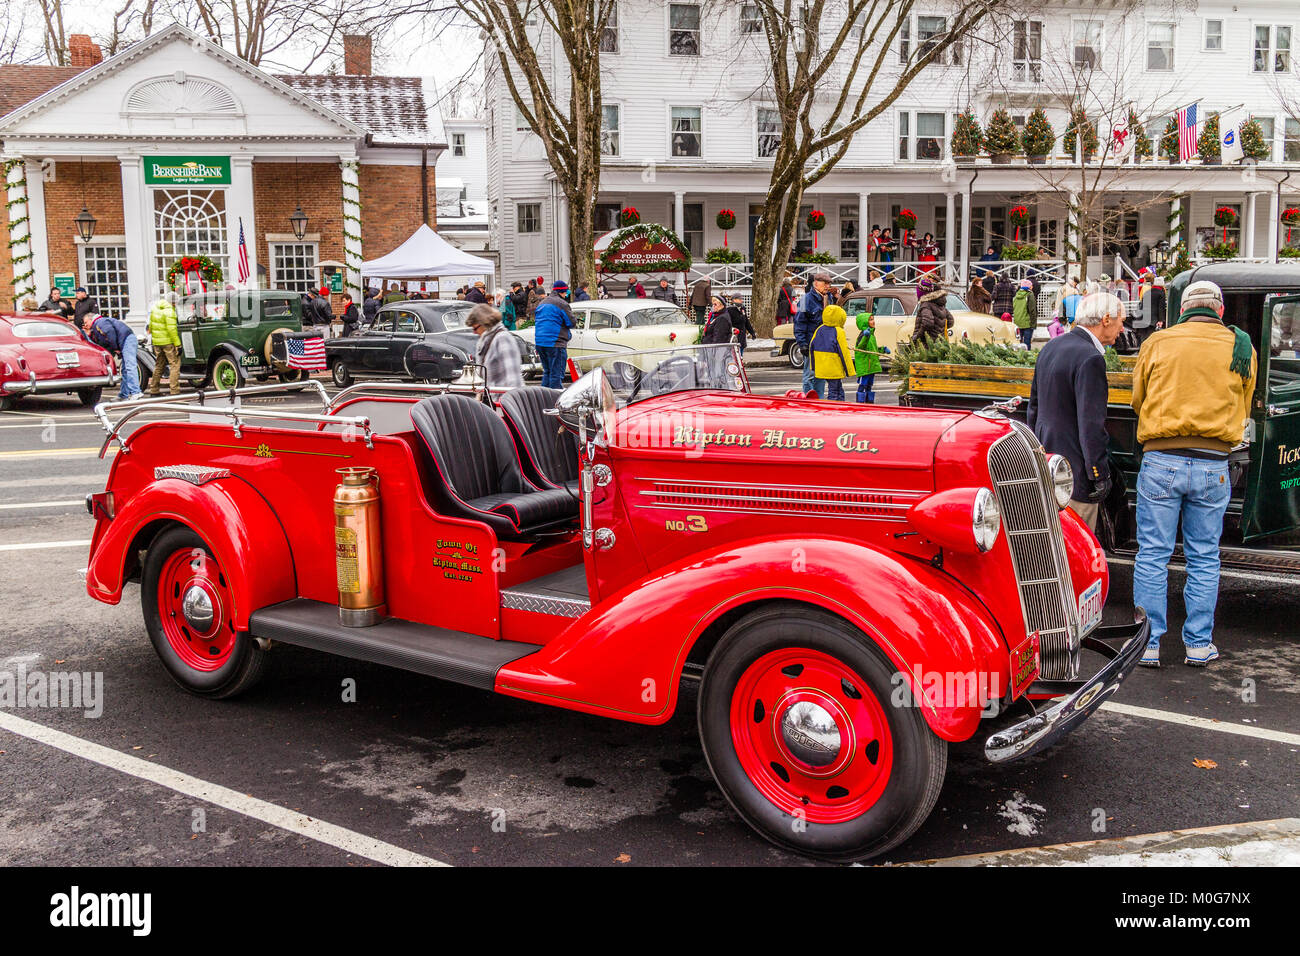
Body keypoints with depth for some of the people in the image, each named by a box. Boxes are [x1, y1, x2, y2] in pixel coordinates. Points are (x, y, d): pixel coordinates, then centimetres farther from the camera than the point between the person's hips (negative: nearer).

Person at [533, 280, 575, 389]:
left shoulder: (541, 303, 18)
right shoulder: (562, 304, -8)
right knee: (556, 374, -5)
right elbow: (572, 323, -8)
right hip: (555, 343, -8)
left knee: (547, 372, 18)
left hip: (539, 342, 8)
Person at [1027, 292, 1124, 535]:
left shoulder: (1049, 348, 11)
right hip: (1073, 470, -9)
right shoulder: (1090, 359, -18)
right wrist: (1100, 474, -16)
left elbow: (1034, 407, 19)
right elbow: (1091, 423, -20)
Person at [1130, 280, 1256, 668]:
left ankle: (1148, 644, 7)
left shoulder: (1156, 343, 1)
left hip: (1161, 461, -1)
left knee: (1152, 555, 5)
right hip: (1213, 465, 1)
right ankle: (1199, 645, 17)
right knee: (1204, 558, 11)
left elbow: (1138, 400, 14)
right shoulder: (1242, 348, 5)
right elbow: (1242, 409, 17)